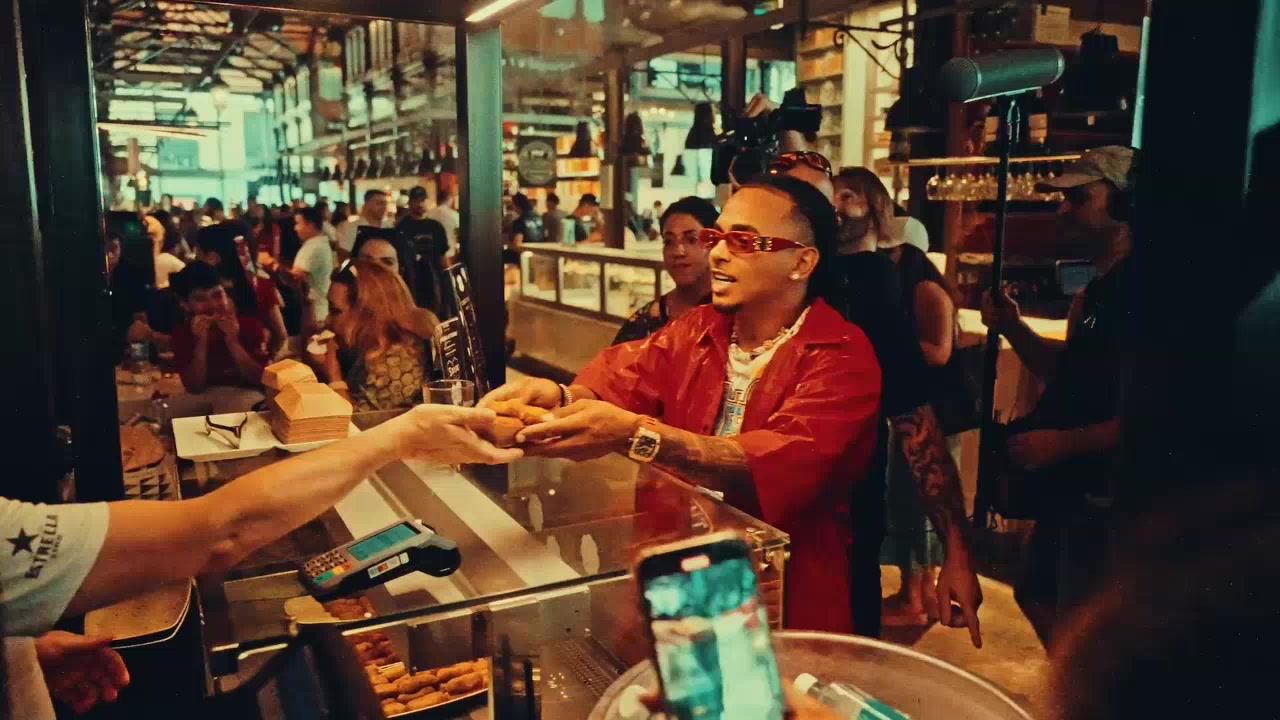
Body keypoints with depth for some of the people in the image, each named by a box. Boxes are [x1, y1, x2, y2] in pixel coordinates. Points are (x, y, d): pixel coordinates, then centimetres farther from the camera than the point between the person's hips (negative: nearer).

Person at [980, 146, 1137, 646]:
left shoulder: (1129, 291, -21)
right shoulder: (1099, 290, 10)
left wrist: (1062, 443, -21)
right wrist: (1013, 328, 7)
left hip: (1103, 495, -10)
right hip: (1070, 487, 10)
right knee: (1039, 599, 23)